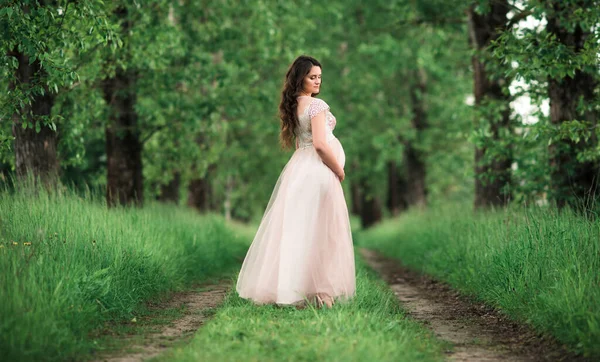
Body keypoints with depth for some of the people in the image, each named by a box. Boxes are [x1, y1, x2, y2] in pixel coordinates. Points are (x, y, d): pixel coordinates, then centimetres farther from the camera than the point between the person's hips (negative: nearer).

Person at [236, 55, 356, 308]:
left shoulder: (293, 106, 14)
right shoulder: (316, 105, -13)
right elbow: (320, 144, -22)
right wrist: (339, 171, -9)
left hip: (298, 169, 9)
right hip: (318, 171, -9)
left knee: (295, 229, 11)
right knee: (319, 231, -5)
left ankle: (286, 286, 16)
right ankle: (318, 291, -4)